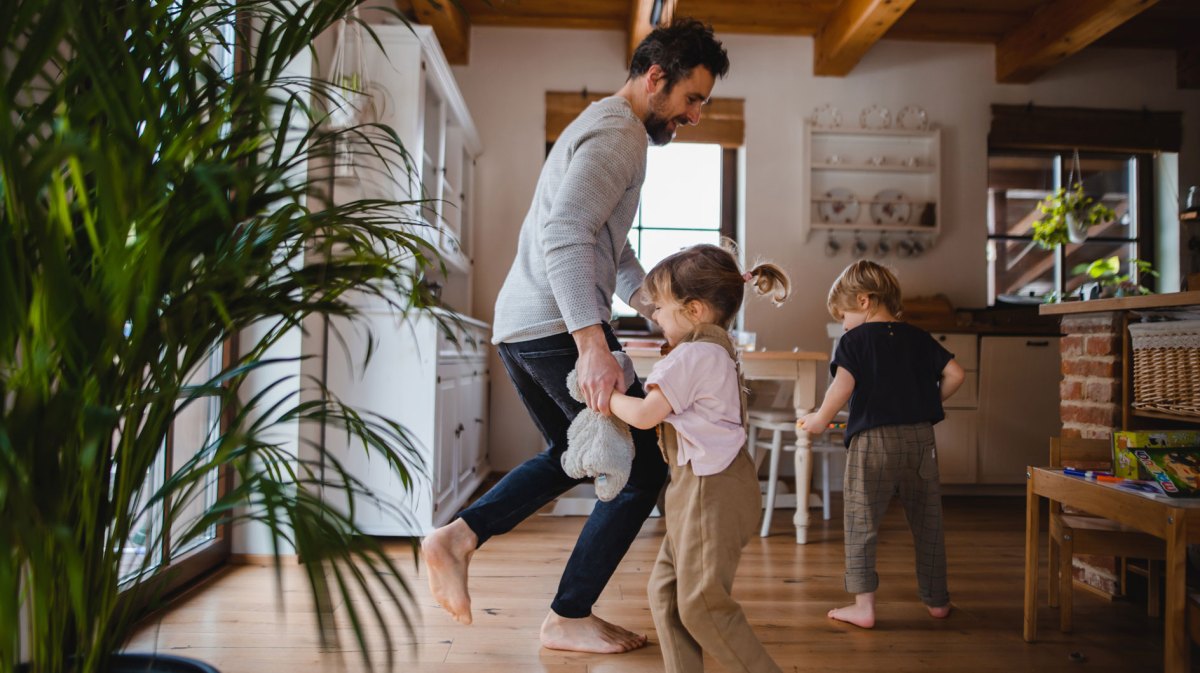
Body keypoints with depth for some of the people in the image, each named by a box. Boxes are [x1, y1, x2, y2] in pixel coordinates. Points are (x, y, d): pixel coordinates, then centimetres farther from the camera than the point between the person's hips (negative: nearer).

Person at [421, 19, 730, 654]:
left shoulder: (598, 125, 24)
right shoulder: (618, 132, -10)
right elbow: (564, 235, -25)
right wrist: (593, 344, -31)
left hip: (518, 325, 10)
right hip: (558, 328, -10)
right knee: (641, 469, 2)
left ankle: (457, 537, 14)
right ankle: (569, 618, 13)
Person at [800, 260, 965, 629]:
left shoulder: (854, 340, -4)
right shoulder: (918, 338, 10)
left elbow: (843, 386, -17)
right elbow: (955, 374, 7)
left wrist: (820, 418, -5)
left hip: (873, 440, -5)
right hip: (920, 437, 5)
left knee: (861, 523, 4)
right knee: (927, 522, 17)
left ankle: (863, 605, 4)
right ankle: (936, 598, 29)